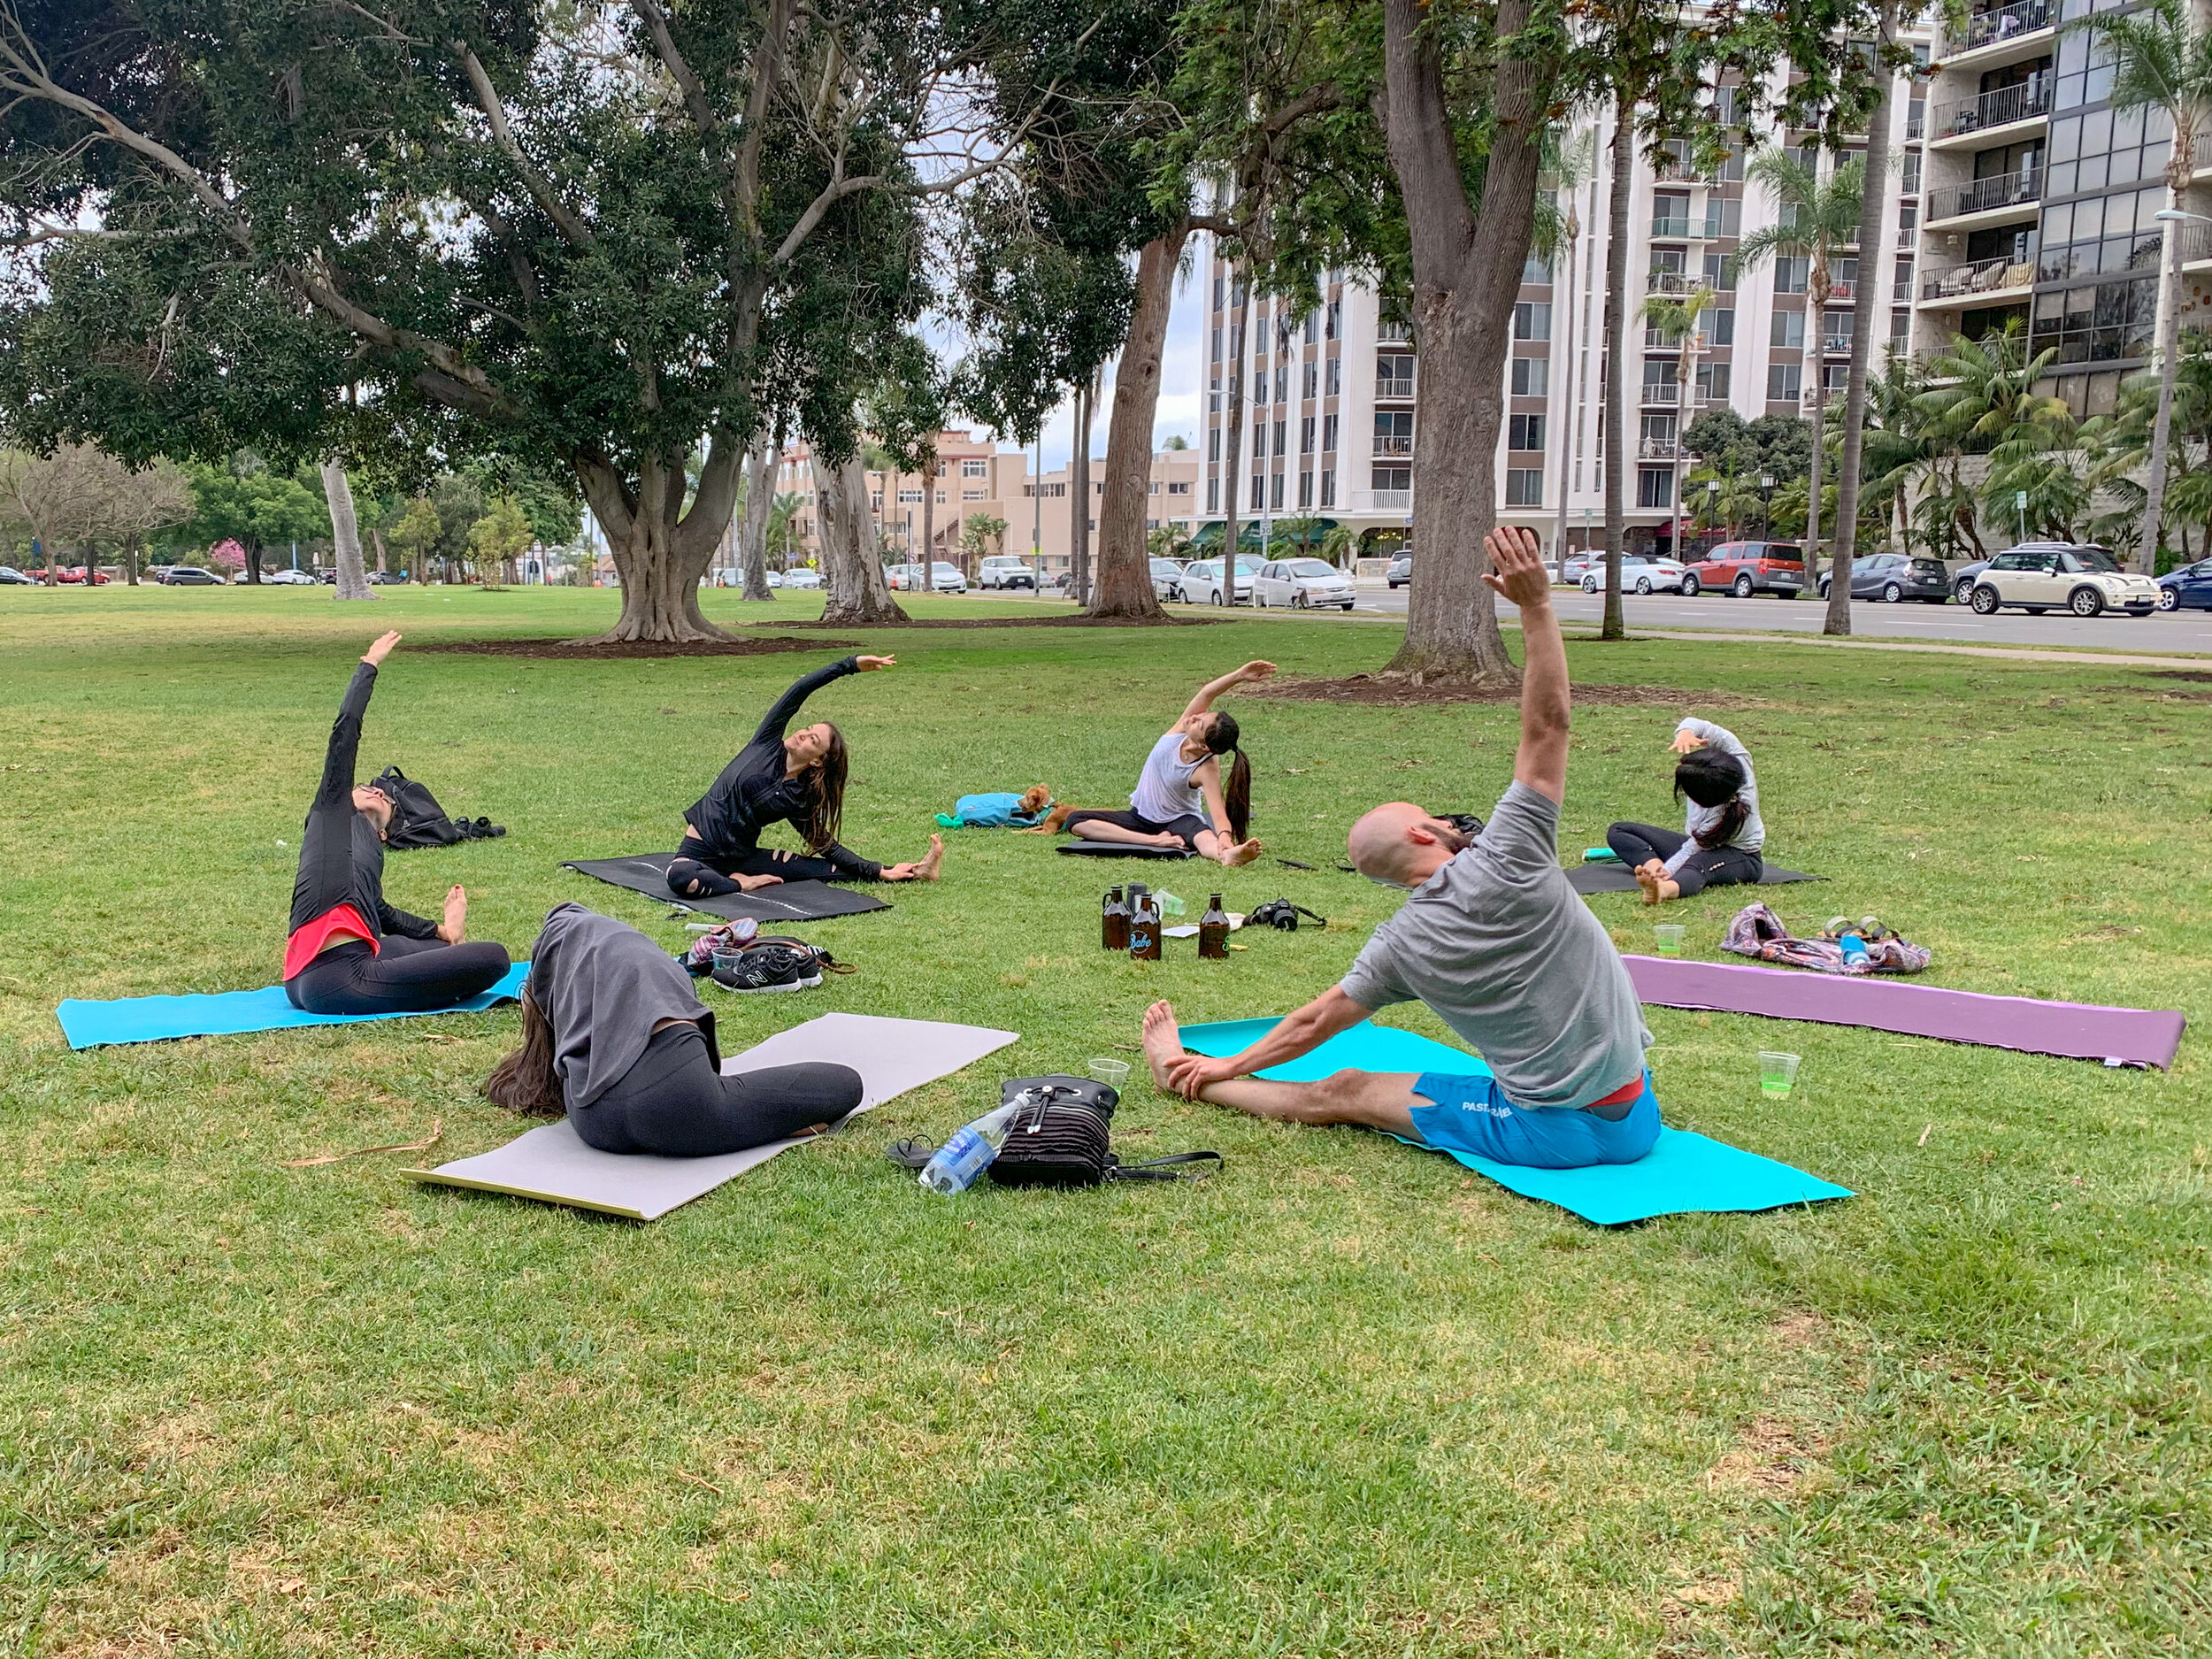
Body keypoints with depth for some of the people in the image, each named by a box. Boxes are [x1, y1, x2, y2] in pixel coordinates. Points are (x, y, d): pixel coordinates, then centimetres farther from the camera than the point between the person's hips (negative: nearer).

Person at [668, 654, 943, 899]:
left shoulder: (799, 800, -3)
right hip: (701, 850, -2)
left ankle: (915, 873, -1)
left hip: (743, 856, 2)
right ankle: (743, 885, -15)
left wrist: (879, 871, 0)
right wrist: (851, 664, -21)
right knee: (680, 878, -39)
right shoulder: (768, 744, -7)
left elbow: (824, 844, 7)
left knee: (828, 869, -11)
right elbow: (799, 691, -14)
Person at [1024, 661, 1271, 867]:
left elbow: (1218, 814, -39)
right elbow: (1207, 693, -28)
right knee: (1075, 821, -15)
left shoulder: (1206, 769, -27)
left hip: (1179, 819, -6)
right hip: (1141, 817, 6)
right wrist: (1238, 676, -43)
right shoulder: (1179, 732, -15)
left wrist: (1224, 836, -61)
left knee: (1202, 834, -43)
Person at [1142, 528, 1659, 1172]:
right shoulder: (1505, 865, -12)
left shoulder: (1402, 944, -4)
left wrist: (1229, 1066, 25)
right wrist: (1536, 605, -11)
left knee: (1342, 1094, 15)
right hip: (1634, 1121, 0)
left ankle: (1181, 1075, 30)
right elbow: (1546, 723, -14)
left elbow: (1318, 1021, 9)